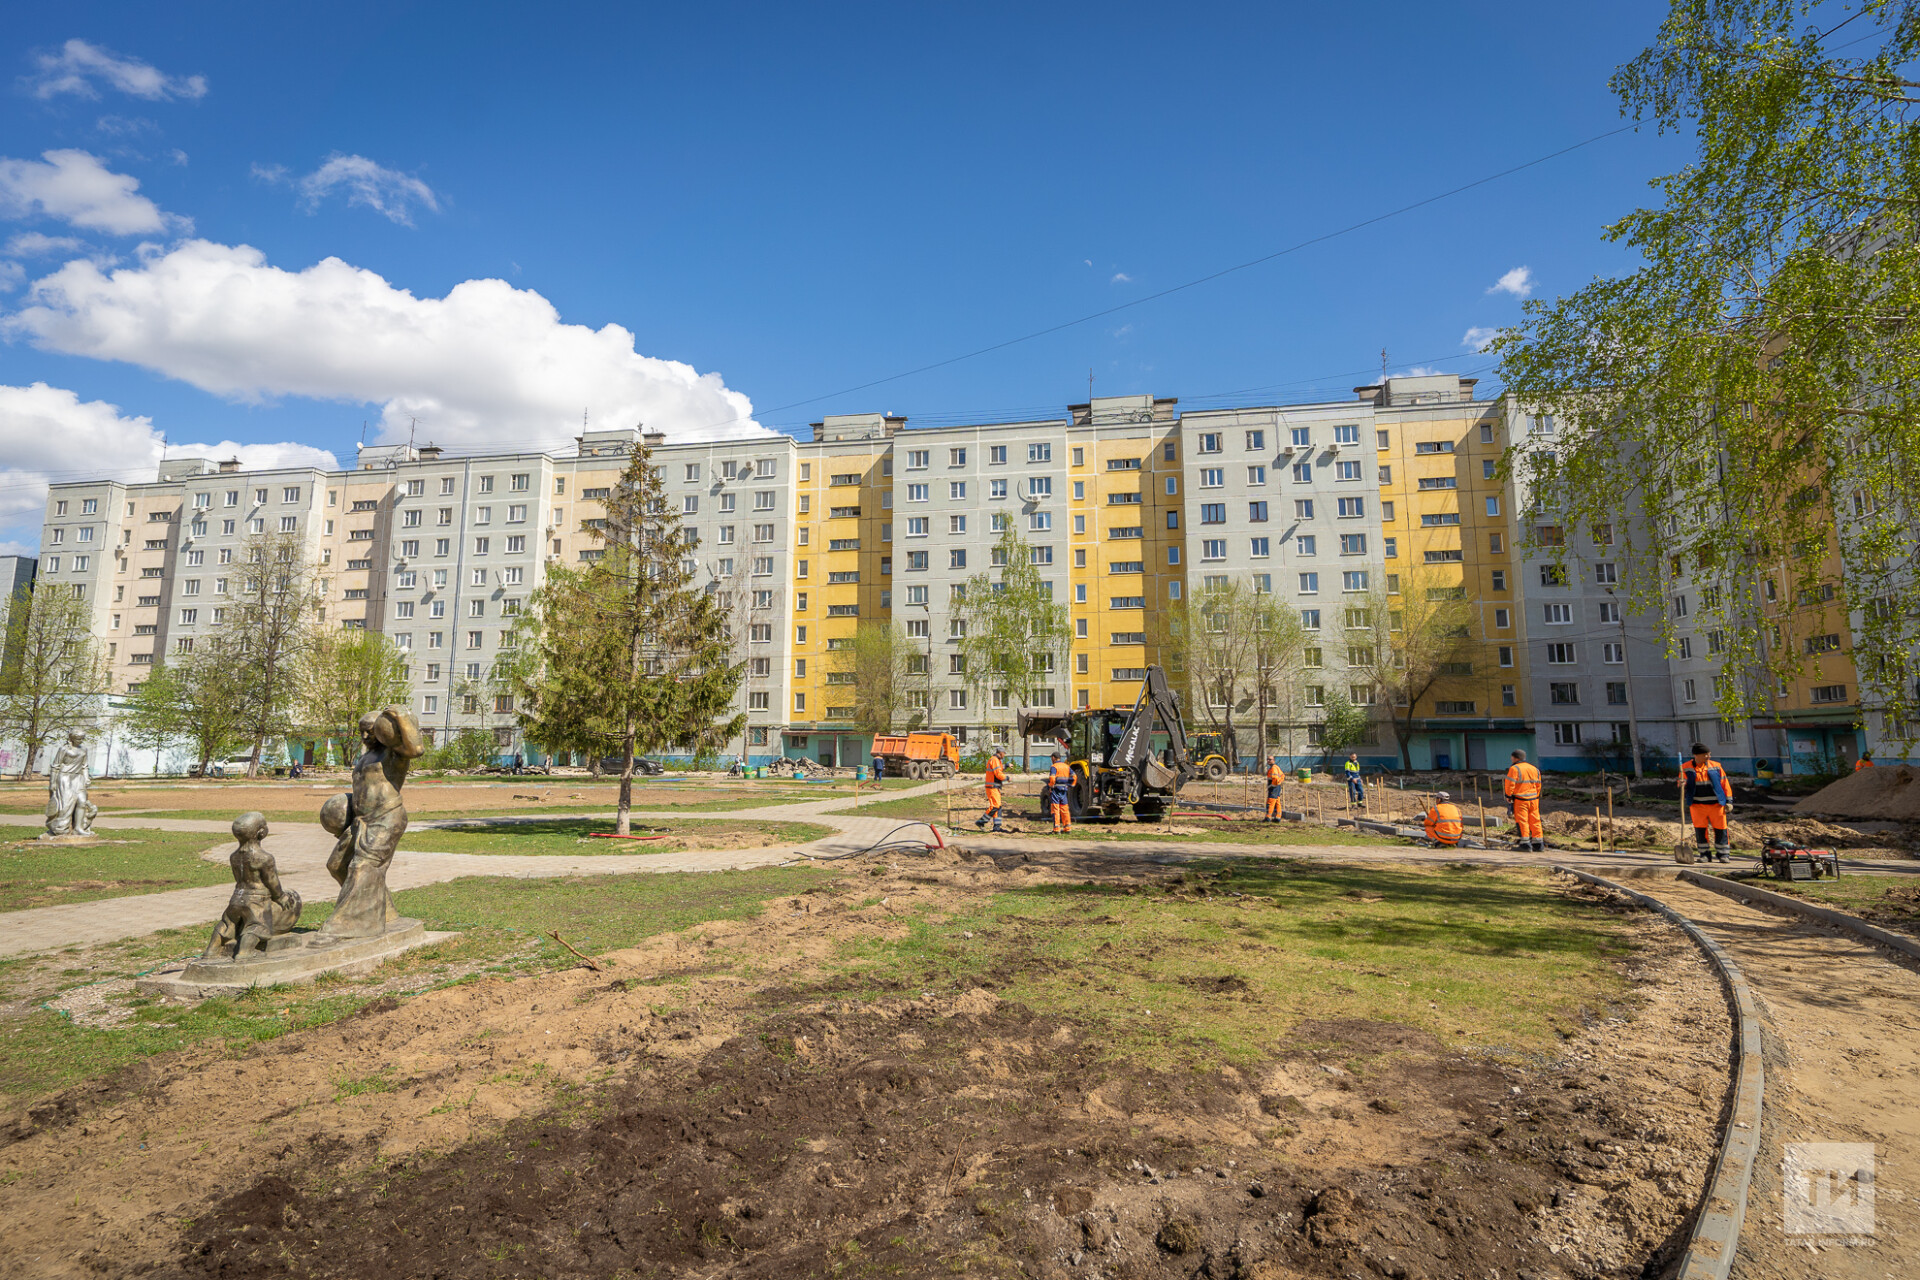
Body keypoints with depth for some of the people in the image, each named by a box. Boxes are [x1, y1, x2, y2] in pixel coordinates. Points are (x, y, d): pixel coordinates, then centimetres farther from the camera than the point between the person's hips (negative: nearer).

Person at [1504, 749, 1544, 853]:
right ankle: (1538, 842, 12)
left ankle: (1525, 843, -5)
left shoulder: (1514, 769, -10)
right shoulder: (1534, 769, 13)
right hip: (1533, 799, 6)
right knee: (1535, 820, 10)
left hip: (1520, 799, -6)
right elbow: (1538, 786, 16)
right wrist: (1536, 798, 22)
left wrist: (1508, 797, -4)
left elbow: (1510, 785, -13)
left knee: (1522, 821, -3)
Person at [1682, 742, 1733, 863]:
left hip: (1716, 804, 1)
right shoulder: (1686, 768, 2)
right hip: (1697, 805, -1)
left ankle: (1722, 854, 15)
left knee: (1720, 829, 2)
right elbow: (1682, 784, 5)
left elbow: (1724, 783, 7)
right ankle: (1705, 854, 13)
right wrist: (1682, 786, -20)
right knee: (1700, 830, 2)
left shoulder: (1715, 766, 4)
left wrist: (1729, 801, 4)